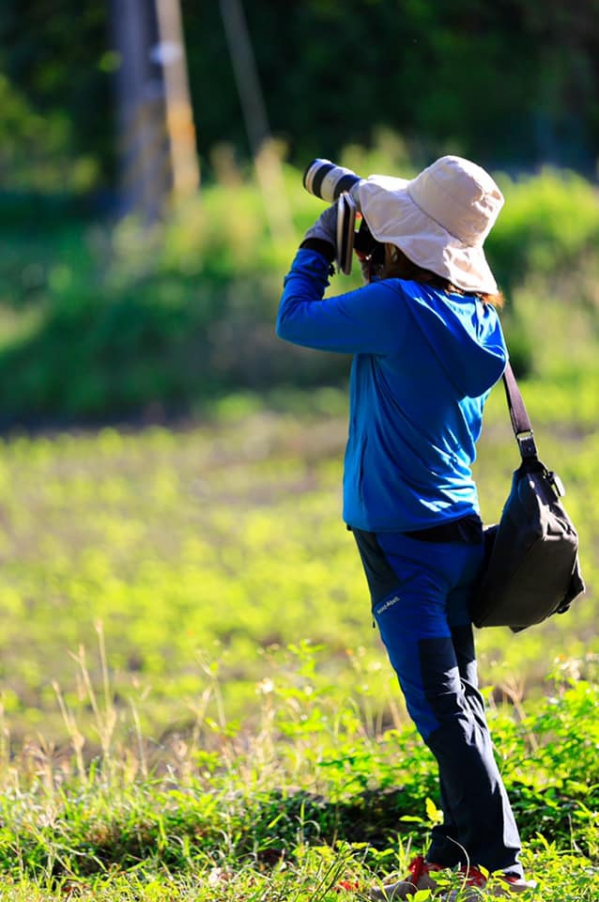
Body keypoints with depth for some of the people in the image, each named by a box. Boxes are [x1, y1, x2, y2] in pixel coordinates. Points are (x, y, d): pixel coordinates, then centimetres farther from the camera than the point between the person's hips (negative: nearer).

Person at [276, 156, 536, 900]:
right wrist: (378, 263, 20)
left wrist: (318, 247, 8)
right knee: (457, 703, 14)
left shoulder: (395, 307, -18)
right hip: (457, 528, 8)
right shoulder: (477, 315, 5)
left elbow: (294, 321, -5)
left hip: (403, 540, -8)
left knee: (444, 710, -8)